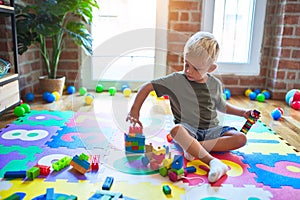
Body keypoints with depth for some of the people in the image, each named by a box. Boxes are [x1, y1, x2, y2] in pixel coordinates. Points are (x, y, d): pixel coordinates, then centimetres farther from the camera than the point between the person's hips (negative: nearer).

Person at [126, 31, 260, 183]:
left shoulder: (215, 84, 6)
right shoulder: (176, 80, -6)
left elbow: (221, 106, 25)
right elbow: (147, 87, -6)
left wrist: (243, 112, 16)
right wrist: (134, 111, -12)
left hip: (211, 129, 4)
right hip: (188, 129, -4)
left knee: (241, 138, -19)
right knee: (176, 129, -38)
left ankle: (194, 148, -28)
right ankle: (213, 162, -45)